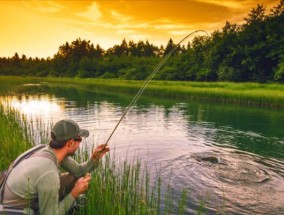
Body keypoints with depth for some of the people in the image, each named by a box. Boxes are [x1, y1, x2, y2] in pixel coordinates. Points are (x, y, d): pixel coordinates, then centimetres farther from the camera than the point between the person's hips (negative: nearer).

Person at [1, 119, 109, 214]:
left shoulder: (51, 150, -12)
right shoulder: (49, 175, -38)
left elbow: (78, 171, 1)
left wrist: (94, 158, -15)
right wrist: (75, 193, -21)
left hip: (31, 199, 8)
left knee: (75, 177, 6)